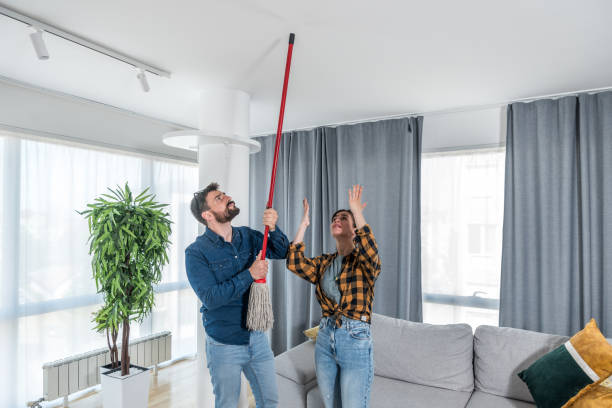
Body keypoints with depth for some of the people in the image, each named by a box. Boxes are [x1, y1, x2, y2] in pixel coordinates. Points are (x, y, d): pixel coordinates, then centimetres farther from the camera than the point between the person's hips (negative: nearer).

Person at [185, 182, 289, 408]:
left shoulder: (247, 236, 0)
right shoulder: (196, 252, -15)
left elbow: (283, 252, 0)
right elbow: (210, 298, -22)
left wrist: (273, 229, -18)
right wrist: (249, 275, -26)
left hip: (258, 338, 5)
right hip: (224, 345, -4)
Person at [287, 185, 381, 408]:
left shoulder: (363, 262, -5)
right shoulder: (324, 262, 10)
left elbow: (370, 251, -29)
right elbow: (295, 264, -5)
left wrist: (357, 211, -25)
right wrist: (303, 224, -3)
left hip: (355, 339, -5)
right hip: (325, 337, 6)